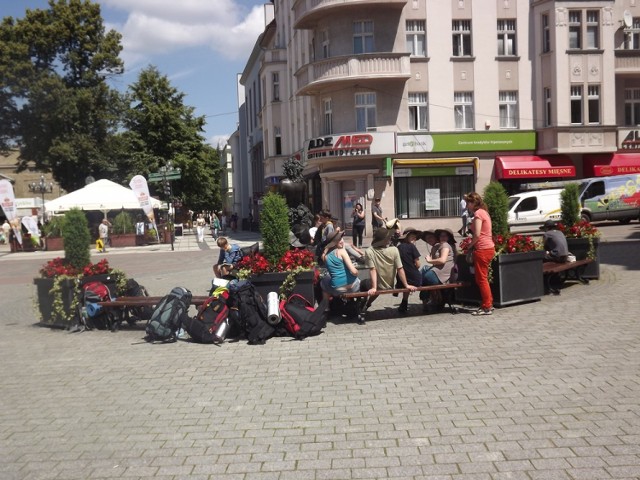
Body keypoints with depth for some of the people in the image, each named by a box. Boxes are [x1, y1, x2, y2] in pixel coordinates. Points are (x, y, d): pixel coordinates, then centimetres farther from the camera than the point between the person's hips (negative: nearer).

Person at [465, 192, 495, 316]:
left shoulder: (478, 213, -12)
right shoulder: (484, 212, 17)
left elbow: (477, 235, -20)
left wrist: (469, 246, -7)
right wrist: (472, 246, 9)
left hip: (482, 249, -10)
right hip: (488, 248, 10)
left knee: (481, 279, -3)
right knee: (483, 278, 16)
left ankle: (487, 307, 1)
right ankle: (489, 303, 22)